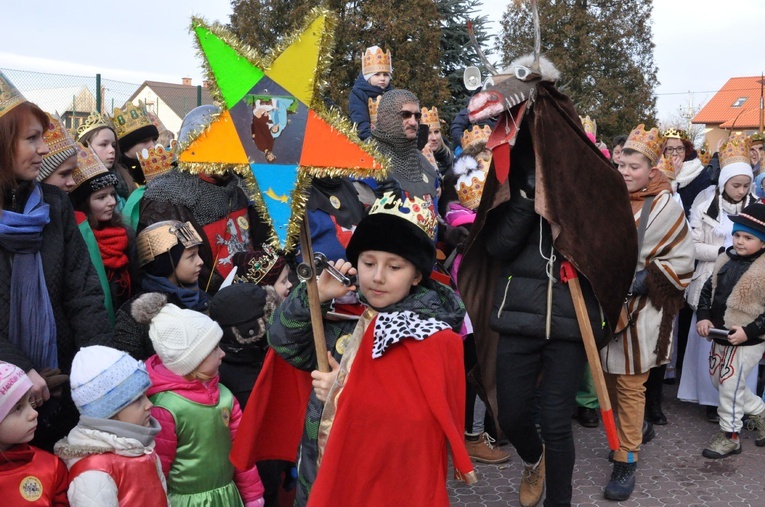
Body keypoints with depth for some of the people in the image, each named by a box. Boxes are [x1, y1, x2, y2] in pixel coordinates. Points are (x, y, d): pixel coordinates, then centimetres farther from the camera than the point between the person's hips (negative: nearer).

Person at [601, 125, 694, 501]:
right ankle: (616, 439, 33)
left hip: (639, 311, -5)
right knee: (606, 378, 14)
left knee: (630, 385, 0)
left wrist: (644, 280, -19)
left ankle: (626, 462, 11)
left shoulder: (664, 207, -8)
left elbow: (682, 259, -9)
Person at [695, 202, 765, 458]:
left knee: (731, 386, 1)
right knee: (720, 381, 20)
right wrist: (703, 317, -1)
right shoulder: (726, 260, 4)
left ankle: (729, 435, 19)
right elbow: (708, 290, 11)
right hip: (720, 338, 8)